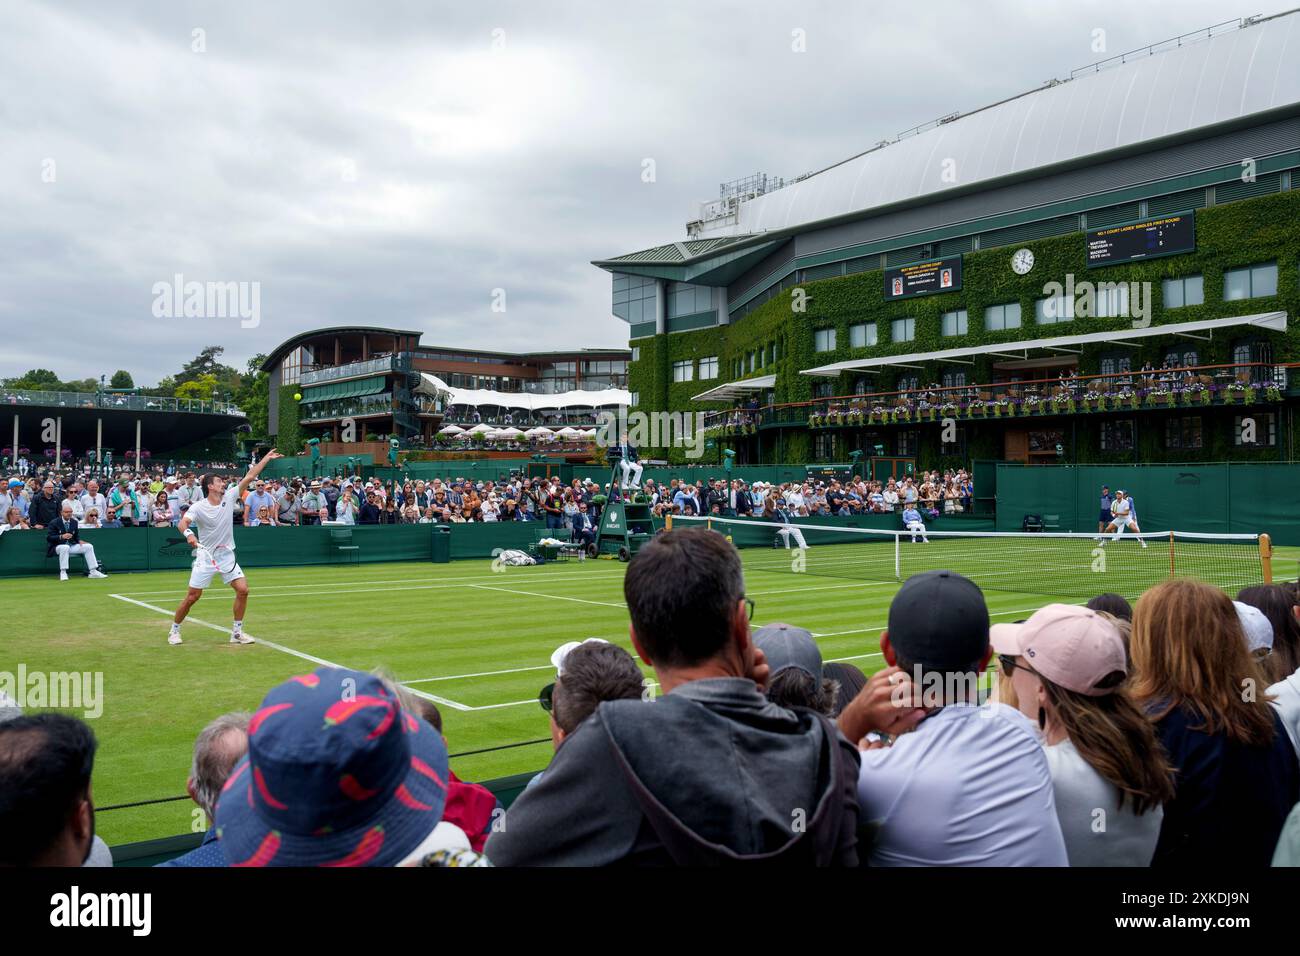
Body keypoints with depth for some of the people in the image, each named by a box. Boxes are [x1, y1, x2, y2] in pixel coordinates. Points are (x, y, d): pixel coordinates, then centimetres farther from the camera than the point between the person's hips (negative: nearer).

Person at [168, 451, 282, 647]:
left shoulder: (229, 497, -1)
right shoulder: (198, 507, -12)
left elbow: (249, 476, -1)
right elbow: (182, 523, -28)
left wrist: (267, 458, -2)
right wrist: (188, 534, -50)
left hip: (227, 555, 4)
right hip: (205, 556, -4)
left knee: (243, 589, -8)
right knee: (193, 596, -1)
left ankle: (237, 632, 3)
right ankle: (174, 630, 20)